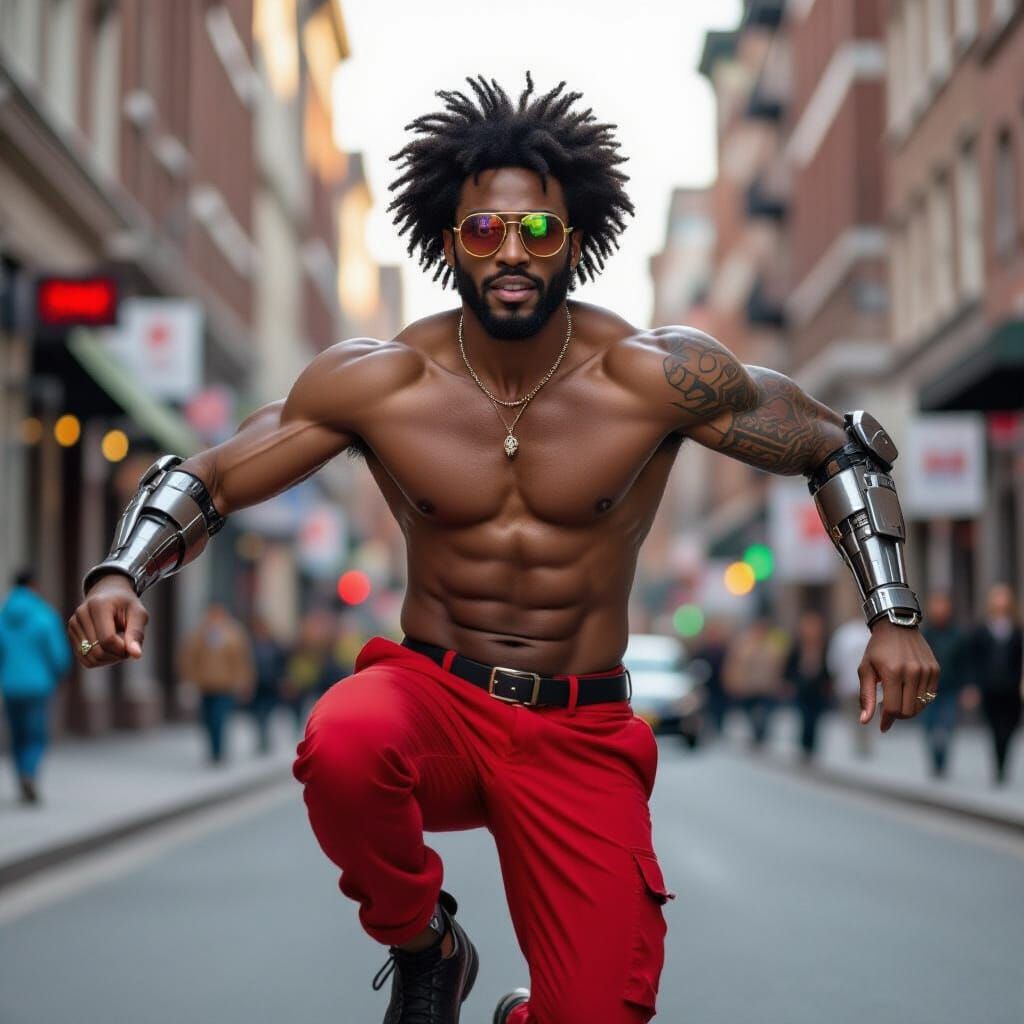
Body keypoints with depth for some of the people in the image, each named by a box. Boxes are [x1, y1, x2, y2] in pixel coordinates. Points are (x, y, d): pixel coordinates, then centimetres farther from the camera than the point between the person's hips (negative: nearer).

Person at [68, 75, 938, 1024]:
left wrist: (892, 618, -6)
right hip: (431, 698, 0)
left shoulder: (658, 377, -9)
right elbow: (203, 478, 3)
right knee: (341, 742, -37)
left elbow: (843, 447, 3)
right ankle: (420, 946, -3)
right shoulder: (376, 383, -6)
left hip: (579, 736, 0)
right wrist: (119, 576, -16)